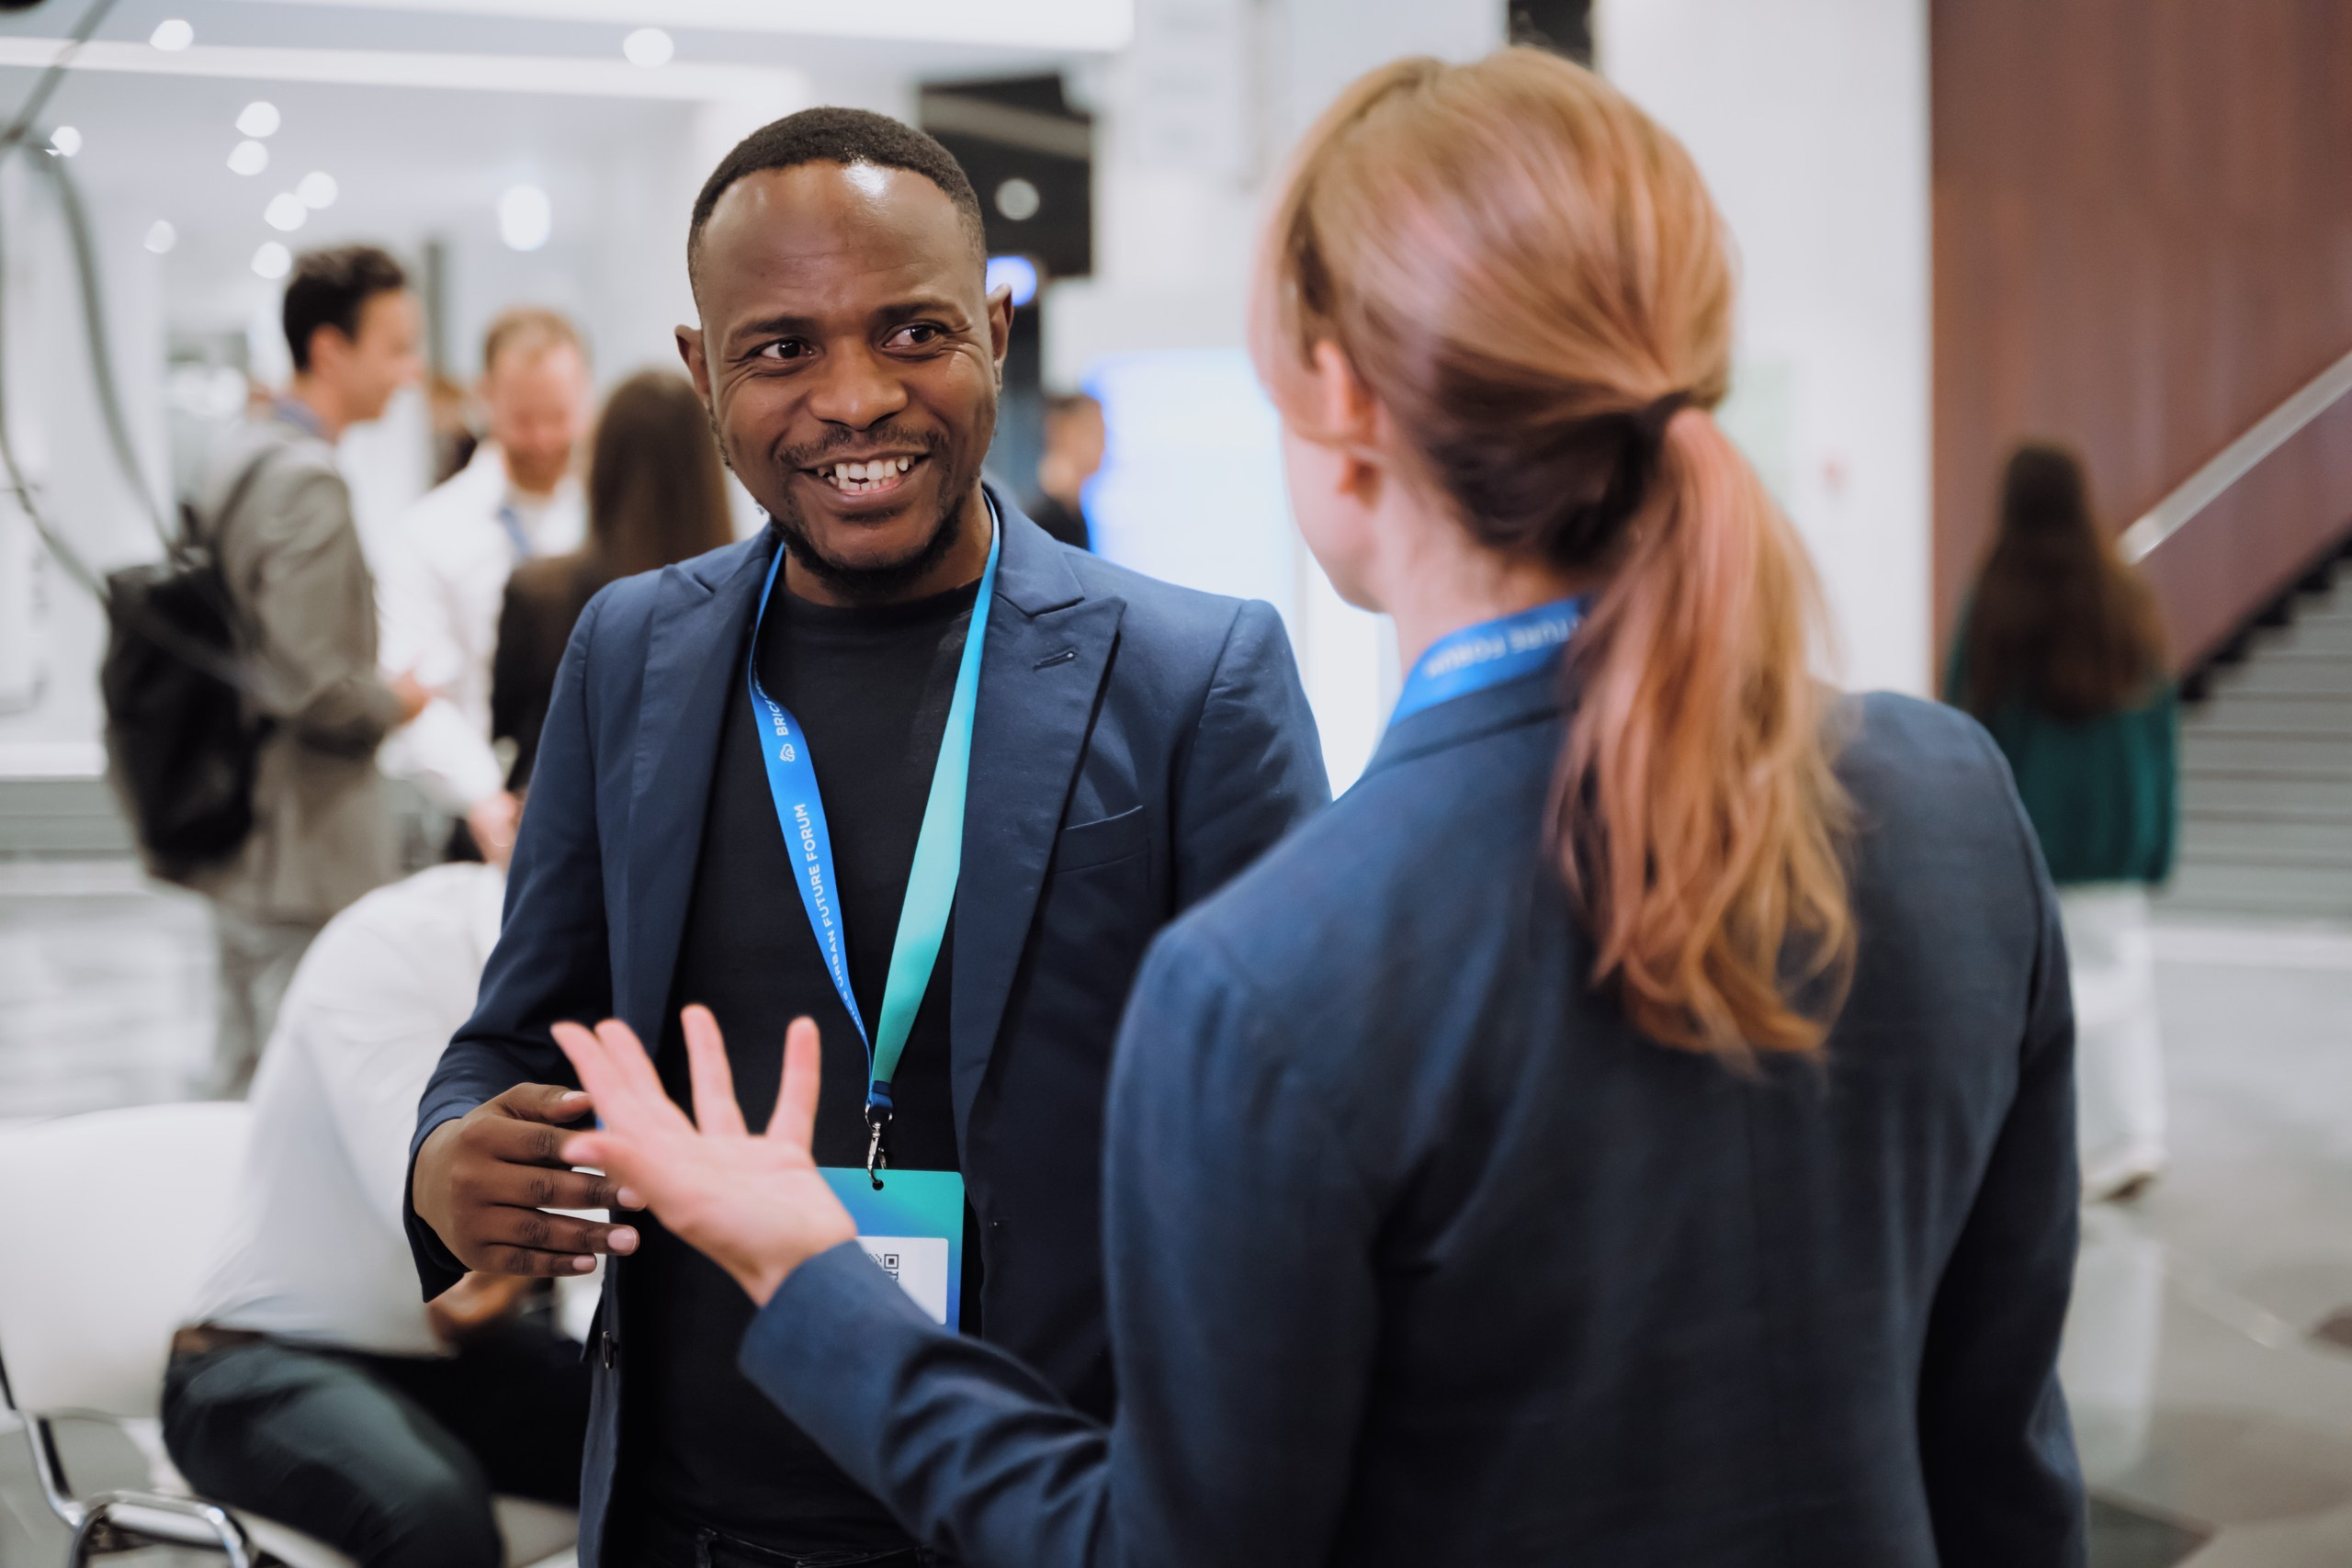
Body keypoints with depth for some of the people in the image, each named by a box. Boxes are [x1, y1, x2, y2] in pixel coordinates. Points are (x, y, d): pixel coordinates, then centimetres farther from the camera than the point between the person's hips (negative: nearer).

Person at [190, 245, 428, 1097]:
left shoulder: (241, 453, 10)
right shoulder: (305, 481, -20)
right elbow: (314, 687, -26)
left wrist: (371, 690, 13)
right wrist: (395, 700, -8)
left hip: (241, 831, 10)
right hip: (305, 860, -10)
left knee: (244, 1074, 19)